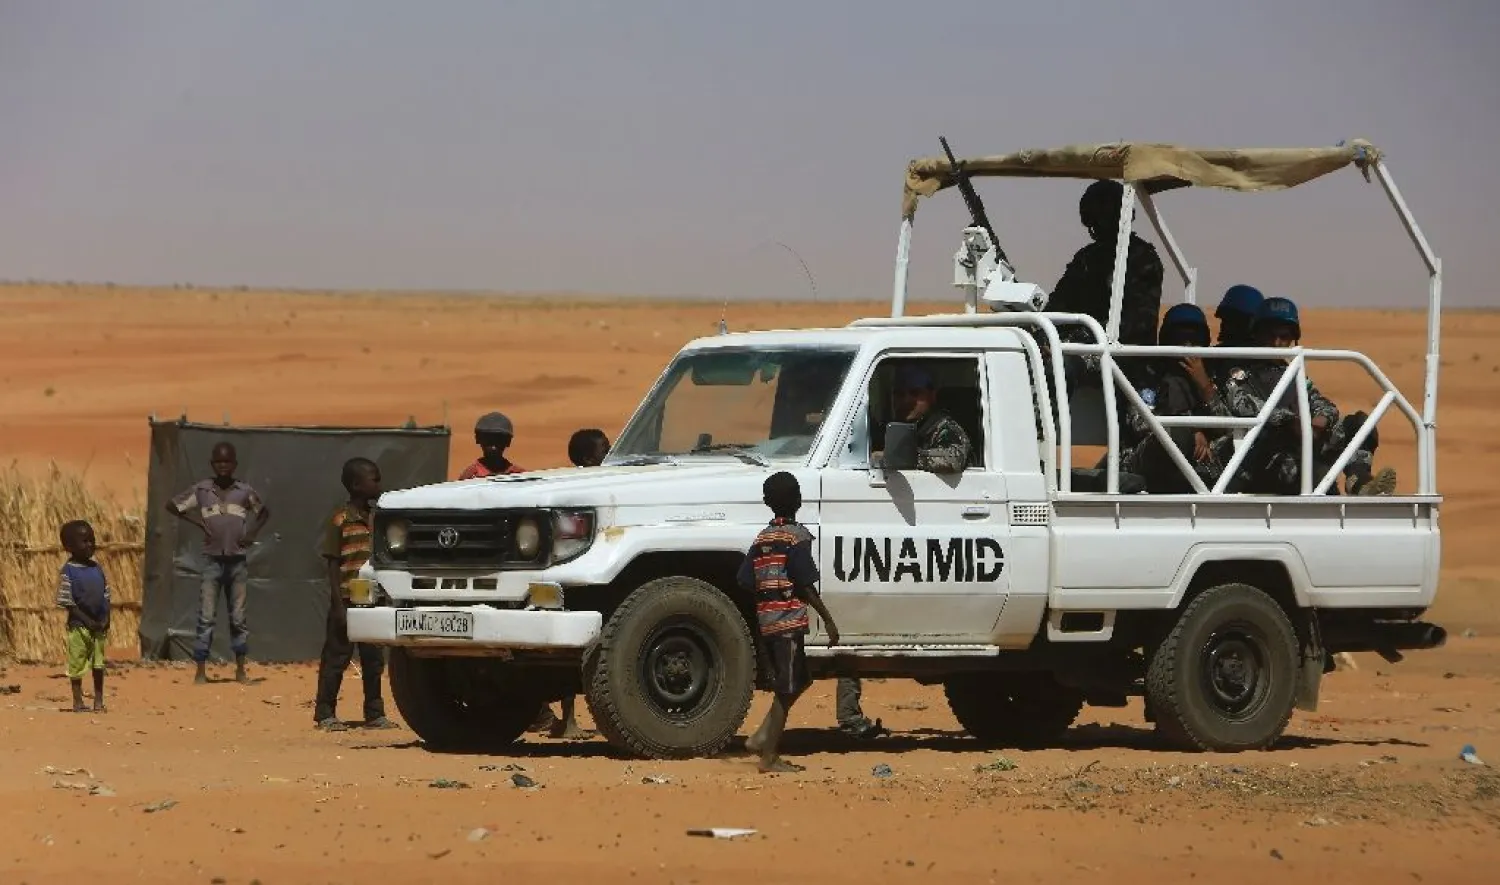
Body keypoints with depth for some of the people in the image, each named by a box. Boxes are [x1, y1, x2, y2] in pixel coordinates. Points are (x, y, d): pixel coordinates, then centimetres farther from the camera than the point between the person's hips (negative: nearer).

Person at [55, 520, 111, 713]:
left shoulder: (96, 568, 9)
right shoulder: (68, 572, -9)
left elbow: (106, 596, 11)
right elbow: (67, 602, -12)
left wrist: (105, 620, -3)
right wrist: (88, 621, -17)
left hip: (99, 625, 5)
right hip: (79, 625, -5)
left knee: (99, 664, 9)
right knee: (77, 663, 1)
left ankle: (99, 700, 19)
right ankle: (77, 701, 8)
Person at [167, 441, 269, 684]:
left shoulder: (245, 491, 4)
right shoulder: (201, 490, 1)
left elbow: (264, 512, 20)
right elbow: (172, 506, 9)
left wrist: (252, 532, 4)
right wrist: (197, 521, -2)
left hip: (237, 561, 1)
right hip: (212, 561, -1)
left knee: (238, 617, 6)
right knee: (206, 617, -4)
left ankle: (240, 670, 13)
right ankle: (201, 671, -3)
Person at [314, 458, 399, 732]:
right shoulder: (340, 520, -8)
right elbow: (333, 566, -9)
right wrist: (339, 606, -15)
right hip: (347, 601, -6)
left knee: (373, 660, 9)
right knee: (336, 658, -1)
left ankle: (374, 713, 15)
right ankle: (325, 714, 4)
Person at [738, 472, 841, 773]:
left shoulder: (762, 538, 11)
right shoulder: (797, 536, -10)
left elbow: (747, 583, 7)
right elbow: (806, 584, -14)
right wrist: (828, 620, -9)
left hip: (766, 620, 7)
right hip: (790, 620, -7)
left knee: (797, 680, 19)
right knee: (786, 689, -2)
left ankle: (762, 738, 8)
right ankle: (770, 757, -2)